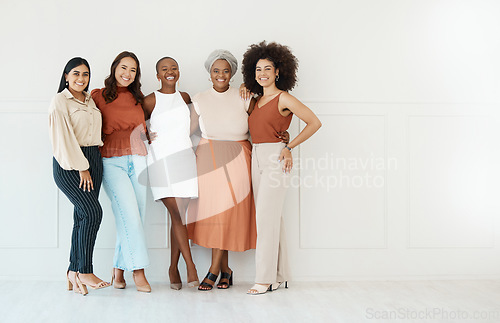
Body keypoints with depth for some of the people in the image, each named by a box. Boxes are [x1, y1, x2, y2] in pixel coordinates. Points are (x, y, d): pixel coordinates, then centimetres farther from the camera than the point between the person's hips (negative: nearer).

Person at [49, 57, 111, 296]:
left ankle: (74, 271, 10)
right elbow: (64, 136, -11)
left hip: (92, 159, 7)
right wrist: (81, 167, -14)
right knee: (92, 212, -15)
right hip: (69, 164, -7)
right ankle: (84, 271, -7)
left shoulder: (91, 101, 16)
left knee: (83, 216, 3)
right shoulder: (60, 101, -5)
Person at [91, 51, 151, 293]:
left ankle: (118, 269, 11)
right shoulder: (98, 96, 2)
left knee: (134, 218, 0)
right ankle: (138, 270, -9)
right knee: (129, 215, -14)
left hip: (138, 160, 4)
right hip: (112, 162, -4)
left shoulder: (137, 98, 14)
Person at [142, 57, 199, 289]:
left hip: (184, 157, 4)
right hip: (160, 160, -4)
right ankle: (190, 266, -9)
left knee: (179, 216, 2)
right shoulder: (151, 101, 2)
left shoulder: (185, 98, 13)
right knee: (176, 214, -11)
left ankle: (173, 268, 10)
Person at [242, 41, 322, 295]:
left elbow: (314, 123, -7)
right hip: (256, 159, 7)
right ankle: (279, 276, 16)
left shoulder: (283, 98, -6)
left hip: (275, 159, -7)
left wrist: (289, 147, -8)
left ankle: (265, 278, -5)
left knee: (267, 218, -9)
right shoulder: (256, 101, 15)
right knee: (272, 218, 10)